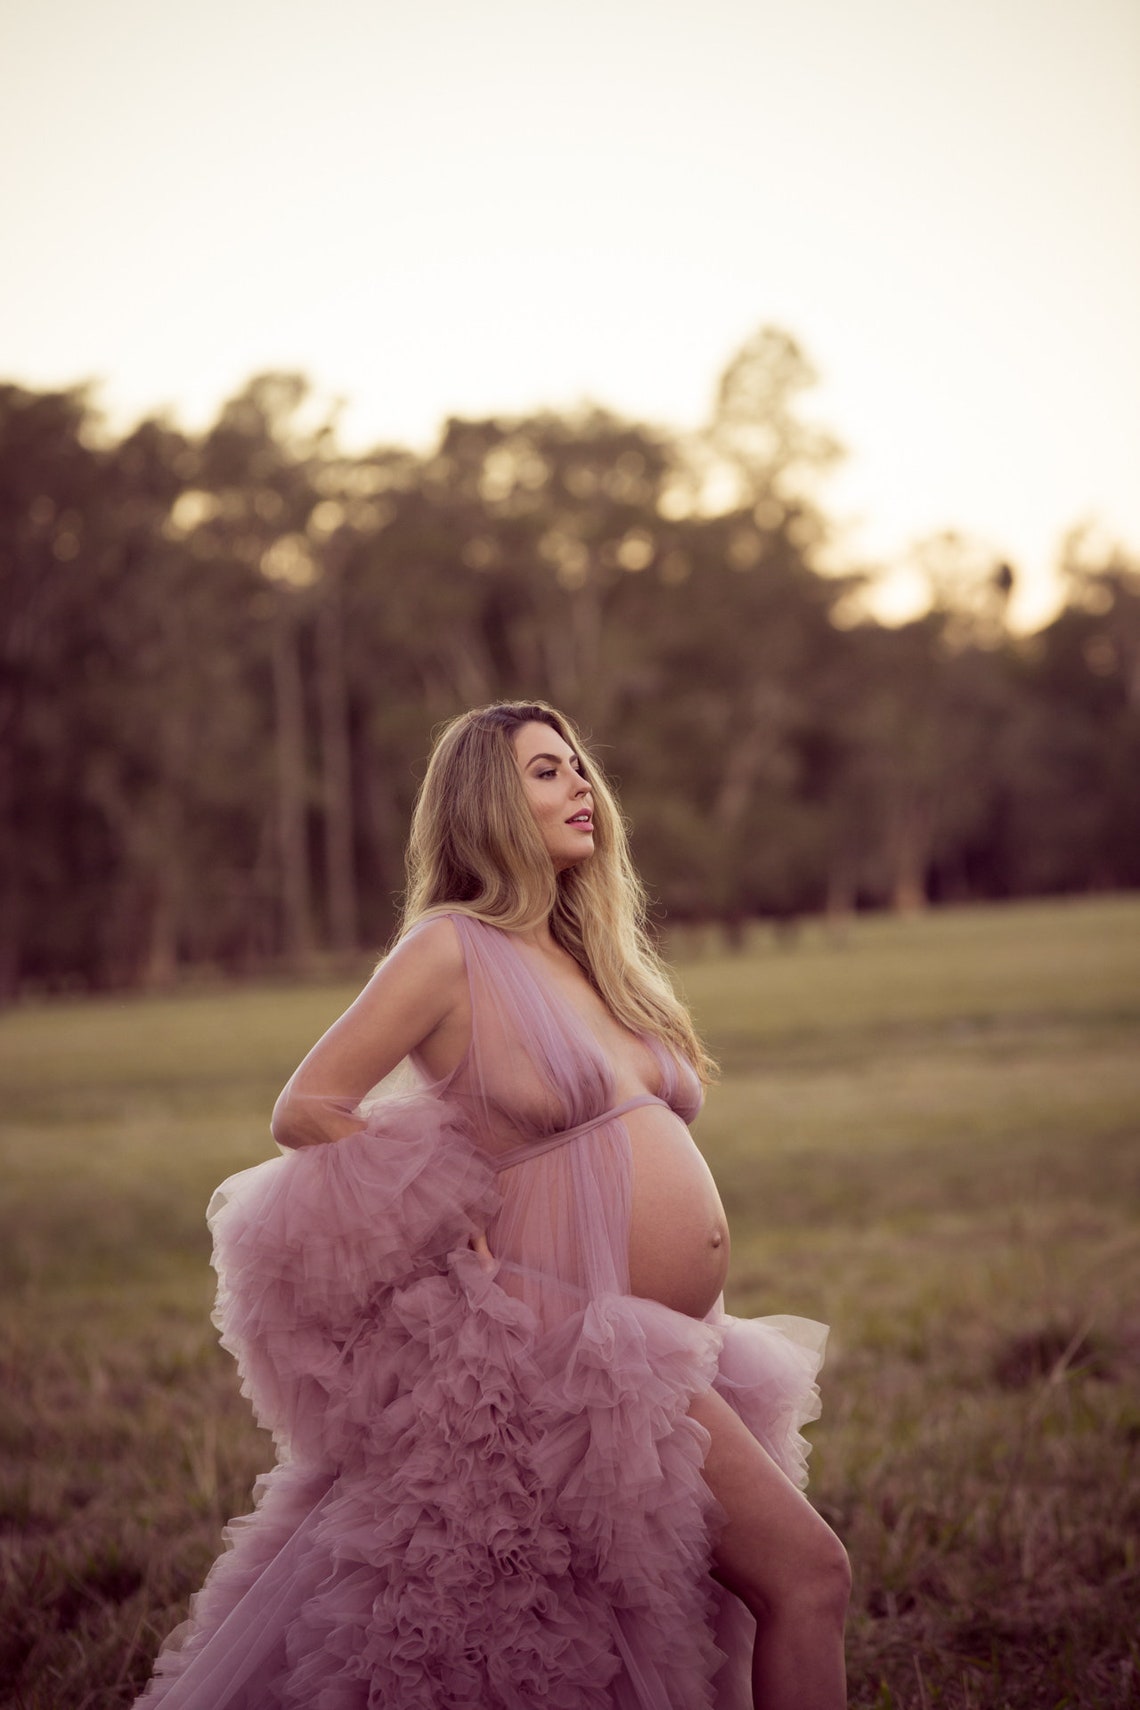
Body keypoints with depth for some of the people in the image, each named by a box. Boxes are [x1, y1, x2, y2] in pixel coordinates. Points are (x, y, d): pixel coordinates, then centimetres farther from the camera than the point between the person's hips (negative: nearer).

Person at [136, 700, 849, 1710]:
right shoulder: (452, 948, -8)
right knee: (806, 1571, -12)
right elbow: (305, 1111, -10)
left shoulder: (586, 956, 15)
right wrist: (458, 1238, -12)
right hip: (573, 1330, -8)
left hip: (668, 1341, 8)